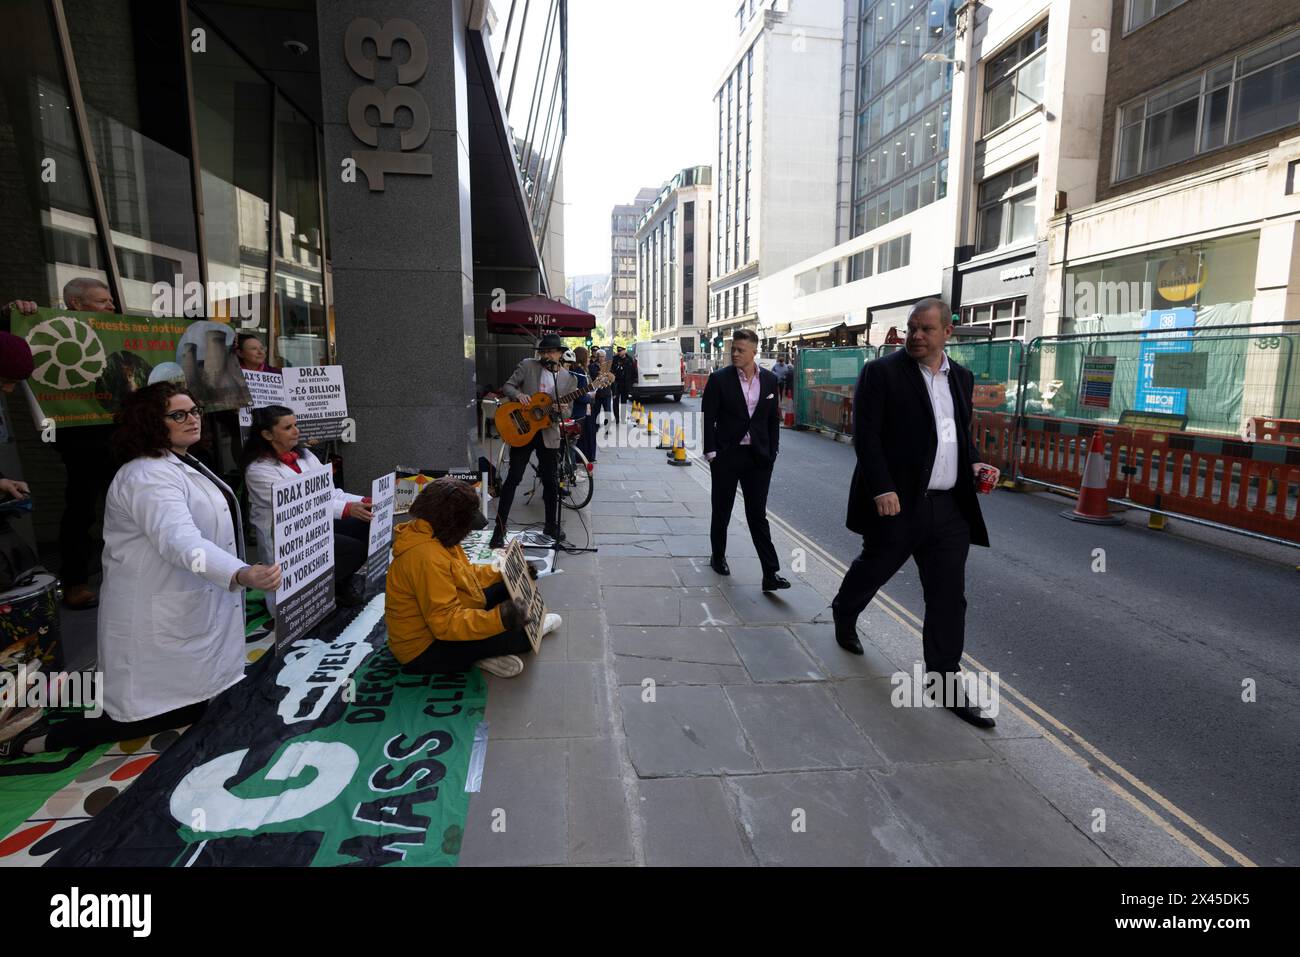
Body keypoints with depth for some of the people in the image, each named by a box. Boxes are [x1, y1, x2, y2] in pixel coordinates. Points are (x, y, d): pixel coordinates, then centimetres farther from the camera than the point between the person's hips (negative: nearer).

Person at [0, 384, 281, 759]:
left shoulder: (183, 464, 8)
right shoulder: (147, 477, -24)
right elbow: (180, 541, -41)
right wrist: (240, 575, -56)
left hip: (195, 608, 10)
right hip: (162, 617, -10)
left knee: (203, 699, 21)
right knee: (184, 708, -3)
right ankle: (43, 738, 7)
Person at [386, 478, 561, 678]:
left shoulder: (434, 535, -1)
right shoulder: (426, 557, -32)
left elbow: (465, 573, 13)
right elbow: (446, 623, -34)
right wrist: (498, 619, -41)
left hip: (439, 622, 10)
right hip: (425, 650, -10)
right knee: (521, 636, -19)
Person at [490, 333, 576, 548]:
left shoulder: (569, 380, 5)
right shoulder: (527, 365, 0)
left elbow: (567, 411, 8)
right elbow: (507, 386, 3)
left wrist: (563, 411, -16)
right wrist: (518, 394, -19)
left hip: (548, 433, 2)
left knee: (550, 482, 9)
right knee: (513, 479, -4)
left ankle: (552, 525, 26)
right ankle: (499, 529, 1)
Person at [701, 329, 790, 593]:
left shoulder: (769, 380, 3)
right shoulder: (719, 379, -6)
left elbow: (774, 419, 9)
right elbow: (708, 419, -5)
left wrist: (772, 452, 4)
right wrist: (711, 452, -10)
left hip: (758, 457, 2)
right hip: (726, 455, -1)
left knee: (758, 515, 1)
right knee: (722, 511, 13)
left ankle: (770, 574, 0)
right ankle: (718, 557, 33)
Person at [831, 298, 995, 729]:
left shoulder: (962, 377, 13)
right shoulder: (882, 372, -6)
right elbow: (866, 434, -12)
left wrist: (973, 463, 5)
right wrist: (882, 489, -20)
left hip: (949, 508, 5)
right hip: (898, 502, -5)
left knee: (949, 597, 5)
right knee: (873, 568, 15)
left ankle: (945, 681, 15)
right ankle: (844, 613, 47)